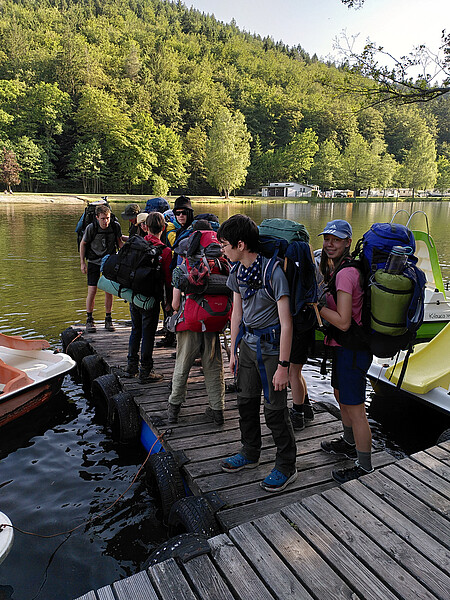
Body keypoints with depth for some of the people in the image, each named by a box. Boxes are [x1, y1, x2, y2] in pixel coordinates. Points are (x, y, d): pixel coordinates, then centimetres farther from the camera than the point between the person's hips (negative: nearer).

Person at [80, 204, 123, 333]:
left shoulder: (115, 226, -11)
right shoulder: (91, 228, -16)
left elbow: (119, 241, 7)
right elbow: (83, 244, -1)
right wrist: (82, 262, -1)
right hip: (94, 262, -2)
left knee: (109, 291, 1)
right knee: (92, 291, -7)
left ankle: (108, 320, 14)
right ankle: (89, 320, 8)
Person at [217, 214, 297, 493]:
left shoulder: (273, 272, -22)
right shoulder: (237, 271, 2)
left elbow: (286, 323, -21)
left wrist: (283, 365, -19)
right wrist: (233, 350, 15)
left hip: (271, 344, -7)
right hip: (247, 341, 7)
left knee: (275, 408, 1)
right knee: (246, 400, 16)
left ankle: (286, 467, 21)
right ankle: (250, 454, 37)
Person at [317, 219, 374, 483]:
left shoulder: (345, 273, -22)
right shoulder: (335, 269, 9)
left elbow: (343, 322, -24)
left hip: (352, 349, -11)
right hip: (344, 345, 11)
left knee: (355, 408, 0)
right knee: (341, 396, 26)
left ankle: (365, 469, 16)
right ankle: (349, 443, 47)